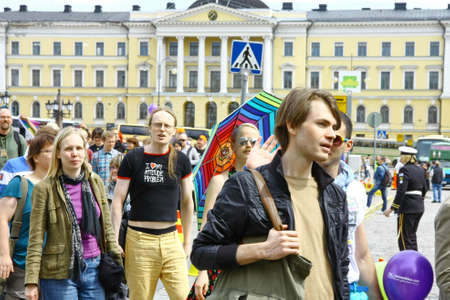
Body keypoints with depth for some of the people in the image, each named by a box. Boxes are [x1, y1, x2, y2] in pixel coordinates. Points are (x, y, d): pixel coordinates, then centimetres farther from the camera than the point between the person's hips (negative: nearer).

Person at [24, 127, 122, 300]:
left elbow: (107, 227, 14)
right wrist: (31, 282, -11)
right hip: (60, 274, -4)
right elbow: (36, 239, -7)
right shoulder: (45, 188, -6)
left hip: (94, 269, 4)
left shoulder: (96, 182, 8)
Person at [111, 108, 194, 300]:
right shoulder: (133, 159, -1)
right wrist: (115, 241, -5)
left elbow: (187, 203, 14)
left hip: (170, 239, 2)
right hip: (139, 240, -2)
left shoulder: (180, 161, 7)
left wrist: (187, 242, 13)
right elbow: (117, 201, 0)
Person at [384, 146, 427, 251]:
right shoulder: (421, 170, 10)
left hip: (407, 208, -8)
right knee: (412, 236, 20)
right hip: (419, 207, 8)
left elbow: (401, 191, -20)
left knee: (404, 238, -2)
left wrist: (392, 208, -17)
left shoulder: (405, 170, -14)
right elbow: (424, 190, 16)